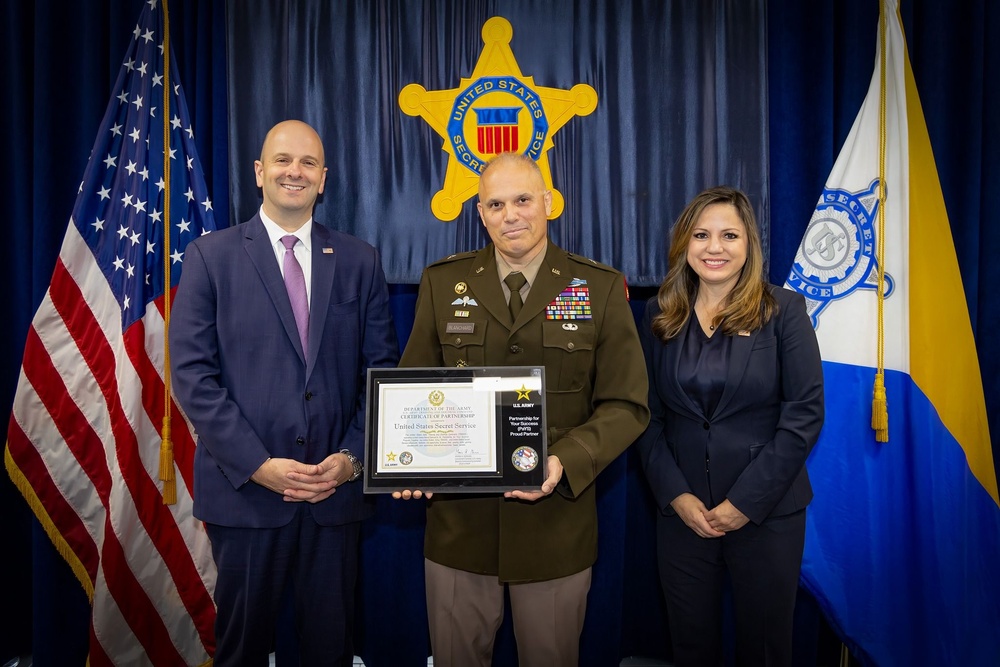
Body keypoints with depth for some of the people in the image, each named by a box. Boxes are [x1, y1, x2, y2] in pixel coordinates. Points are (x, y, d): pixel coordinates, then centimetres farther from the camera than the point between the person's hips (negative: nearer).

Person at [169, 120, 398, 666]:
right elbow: (193, 374, -6)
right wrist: (256, 465, -13)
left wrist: (353, 457, -7)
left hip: (337, 488, 2)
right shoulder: (210, 256, 0)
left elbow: (381, 370, 3)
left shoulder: (359, 261, 5)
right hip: (244, 488, -1)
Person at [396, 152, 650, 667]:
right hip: (459, 520, 1)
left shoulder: (601, 288, -2)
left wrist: (565, 462, -20)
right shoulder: (442, 282, 3)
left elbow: (626, 405, -4)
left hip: (556, 523, -1)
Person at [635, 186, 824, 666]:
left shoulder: (783, 310, -5)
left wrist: (746, 501, -13)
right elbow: (647, 415, 2)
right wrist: (675, 495, -8)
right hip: (681, 512, 2)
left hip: (767, 513, -2)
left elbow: (805, 412, -9)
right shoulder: (659, 315, 2)